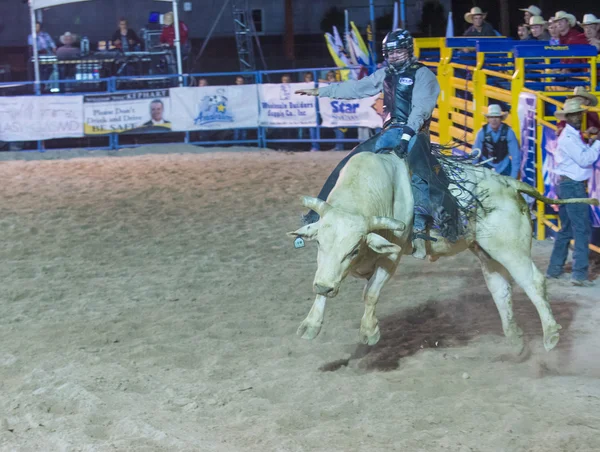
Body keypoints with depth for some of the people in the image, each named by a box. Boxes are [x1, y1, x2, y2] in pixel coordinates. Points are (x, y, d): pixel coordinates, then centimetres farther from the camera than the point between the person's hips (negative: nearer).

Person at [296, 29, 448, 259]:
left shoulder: (422, 74, -3)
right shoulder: (385, 75, 16)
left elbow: (420, 108, -15)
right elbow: (355, 88, 21)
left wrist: (407, 134, -28)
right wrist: (319, 91, 21)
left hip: (415, 134, -7)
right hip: (390, 132, 7)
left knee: (418, 172, -33)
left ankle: (420, 225, -42)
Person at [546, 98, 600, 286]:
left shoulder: (575, 136, 16)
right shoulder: (568, 137, -14)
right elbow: (584, 160, -20)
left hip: (569, 185, 10)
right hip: (573, 186, -10)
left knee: (566, 229, 16)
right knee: (582, 229, -11)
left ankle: (555, 269, 21)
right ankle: (579, 274, -14)